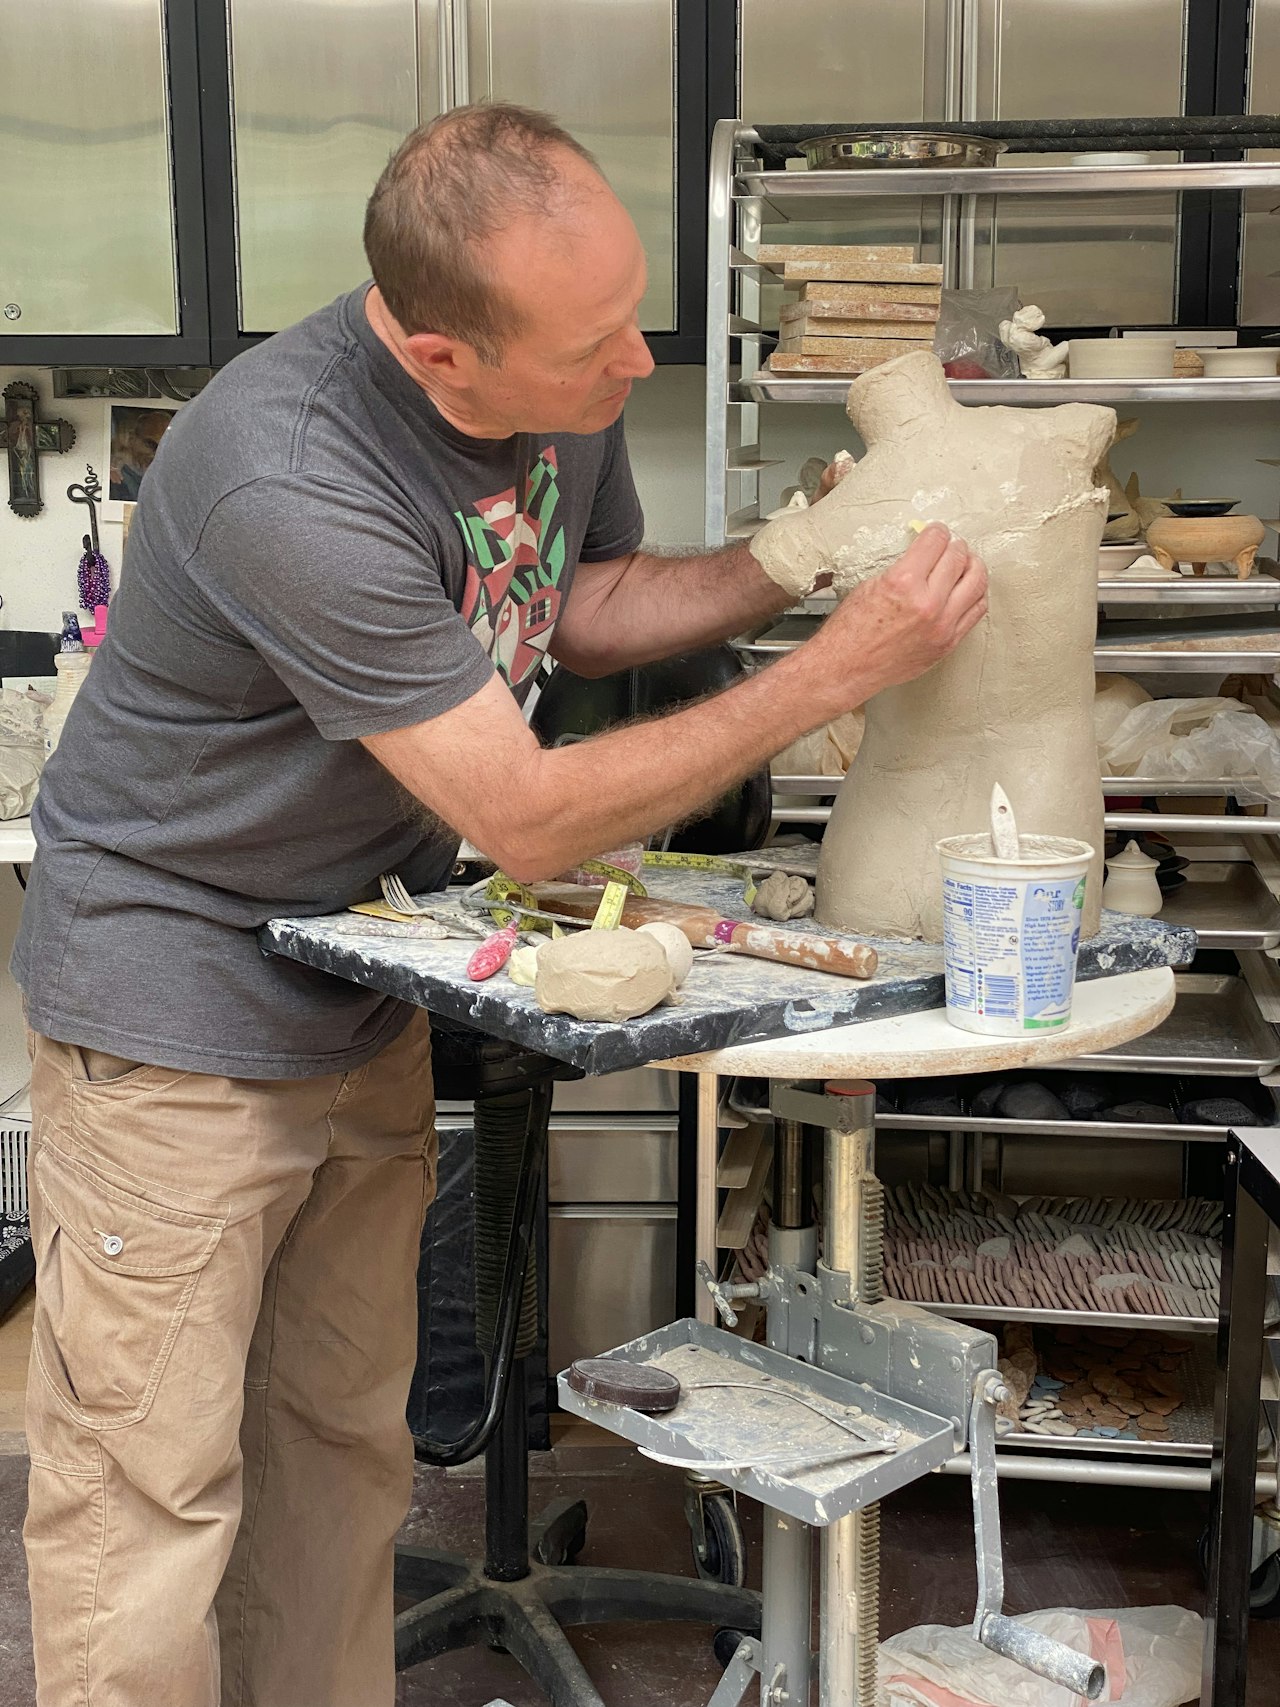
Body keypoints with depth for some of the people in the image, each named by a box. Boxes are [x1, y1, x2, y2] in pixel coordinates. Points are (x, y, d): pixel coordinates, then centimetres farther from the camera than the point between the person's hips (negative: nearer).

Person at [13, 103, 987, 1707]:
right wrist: (837, 668, -24)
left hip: (361, 1000, 7)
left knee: (341, 1449, 18)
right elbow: (527, 818, -28)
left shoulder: (568, 383, -8)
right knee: (150, 1502, 2)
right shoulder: (285, 482, -33)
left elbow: (581, 603, 12)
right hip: (174, 1005, -7)